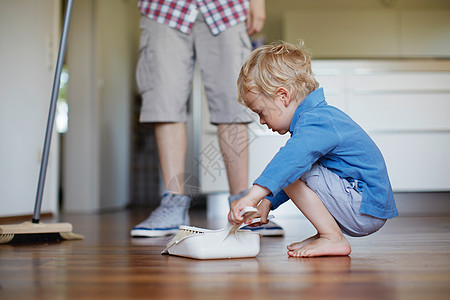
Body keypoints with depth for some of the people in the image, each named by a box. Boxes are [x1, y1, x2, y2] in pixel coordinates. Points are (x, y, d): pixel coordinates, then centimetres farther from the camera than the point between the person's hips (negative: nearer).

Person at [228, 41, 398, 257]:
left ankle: (333, 239, -14)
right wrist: (268, 202, 21)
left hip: (365, 211, -11)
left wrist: (255, 194, -51)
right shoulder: (319, 116, 14)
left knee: (293, 172, -19)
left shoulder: (315, 122, -20)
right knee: (292, 174, 21)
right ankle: (328, 232, 13)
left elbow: (292, 158, -42)